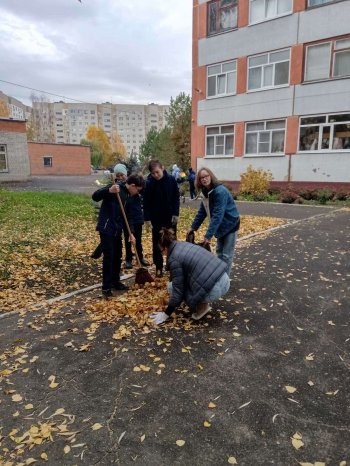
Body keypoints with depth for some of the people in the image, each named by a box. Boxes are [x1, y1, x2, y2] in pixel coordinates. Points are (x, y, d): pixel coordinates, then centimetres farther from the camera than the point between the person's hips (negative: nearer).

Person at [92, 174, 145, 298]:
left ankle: (115, 282, 30)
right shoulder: (116, 188, -13)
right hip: (106, 229, -9)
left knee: (117, 256, 15)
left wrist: (130, 233, 10)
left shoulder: (127, 196, 13)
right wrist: (109, 191, -40)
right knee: (108, 257, -6)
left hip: (117, 230, 9)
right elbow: (95, 197, -22)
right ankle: (106, 287, 3)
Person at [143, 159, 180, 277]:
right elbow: (146, 202, -8)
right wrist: (147, 218, -13)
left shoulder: (171, 180, -8)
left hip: (170, 216, 1)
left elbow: (176, 197, -3)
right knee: (157, 243, 6)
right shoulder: (149, 183, -11)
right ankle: (158, 267, 16)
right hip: (156, 217, -1)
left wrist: (176, 213, -8)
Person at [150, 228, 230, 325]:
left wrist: (166, 314, 8)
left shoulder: (173, 259, -8)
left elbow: (178, 290, -5)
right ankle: (203, 303, 21)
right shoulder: (185, 244, 16)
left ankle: (202, 307, 8)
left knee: (172, 287, 7)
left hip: (215, 289, -8)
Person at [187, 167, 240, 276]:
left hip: (230, 224, -8)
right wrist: (193, 226, 6)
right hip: (221, 226, 8)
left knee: (227, 254, 0)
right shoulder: (206, 192, 0)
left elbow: (217, 215, -32)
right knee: (219, 251, 17)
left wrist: (208, 235, -34)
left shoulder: (220, 191, -27)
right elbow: (202, 211, 8)